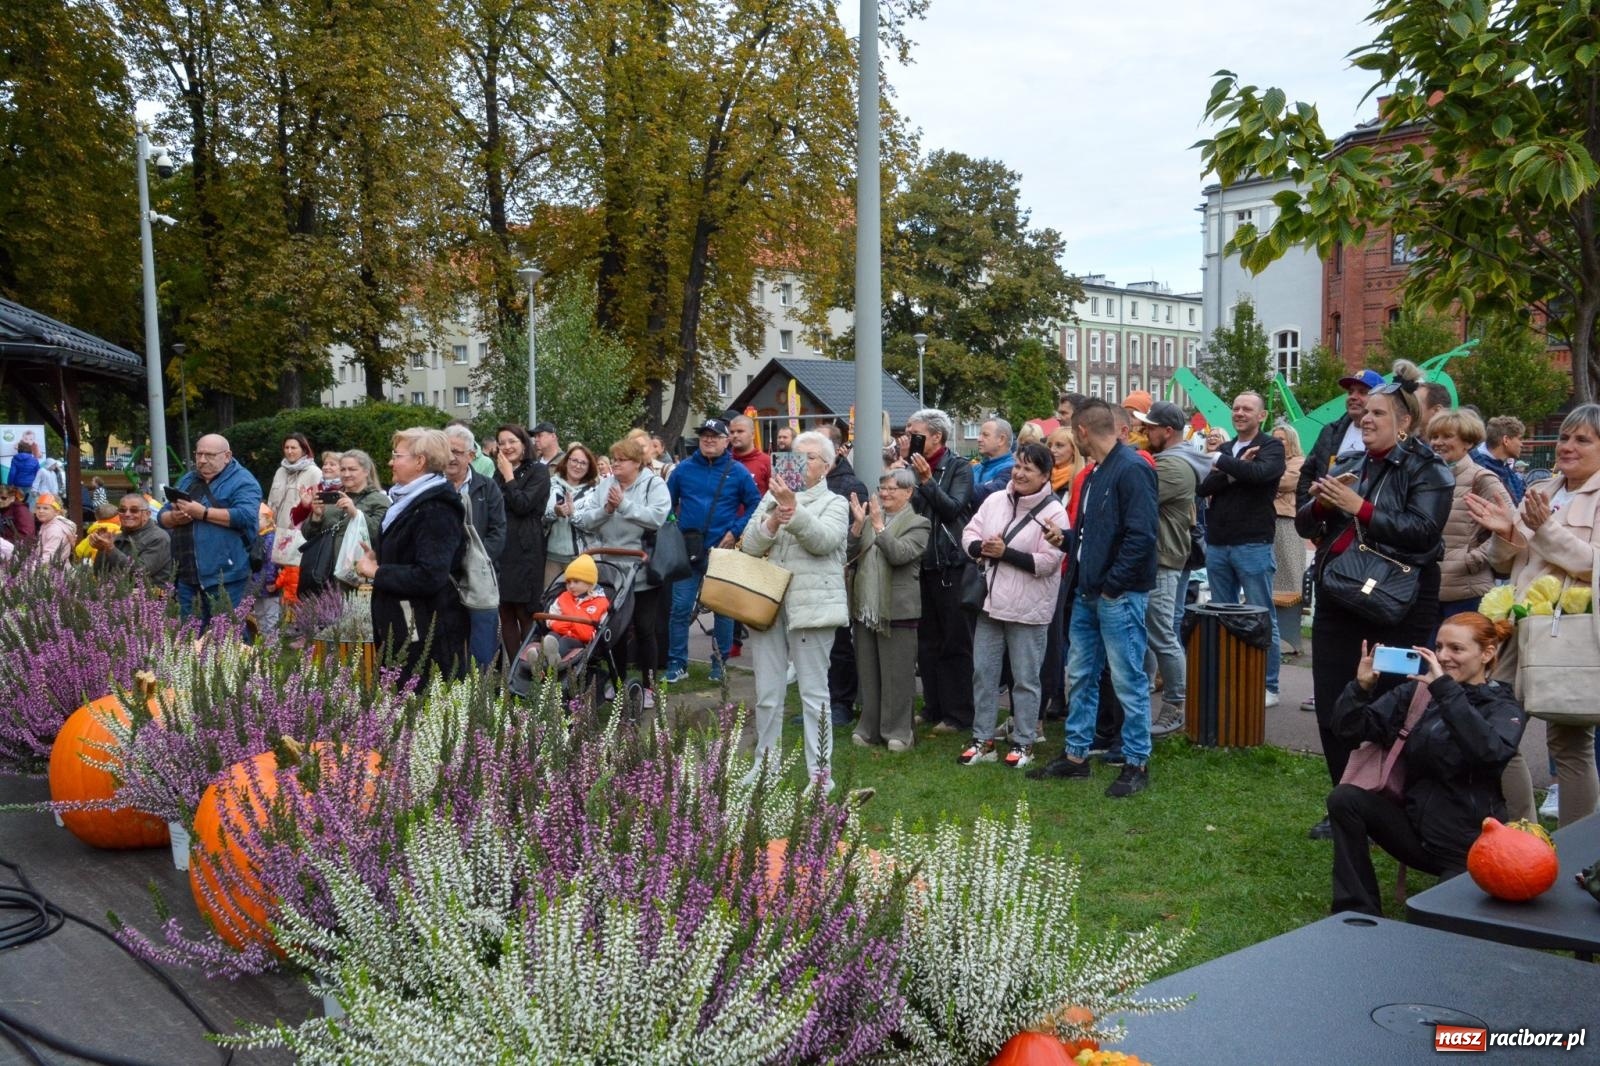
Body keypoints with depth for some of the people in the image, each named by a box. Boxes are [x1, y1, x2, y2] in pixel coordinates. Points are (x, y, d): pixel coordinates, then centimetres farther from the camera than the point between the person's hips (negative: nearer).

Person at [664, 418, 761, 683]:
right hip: (688, 550, 1)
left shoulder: (737, 472, 0)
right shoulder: (683, 468, 5)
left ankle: (720, 662, 20)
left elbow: (755, 504, 0)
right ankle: (677, 664, 8)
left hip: (722, 549, -1)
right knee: (680, 607, -1)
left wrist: (735, 532, -8)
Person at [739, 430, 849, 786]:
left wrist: (793, 506, -25)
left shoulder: (835, 503, 4)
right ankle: (765, 764, 24)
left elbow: (822, 540, -15)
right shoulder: (771, 497, 15)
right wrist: (773, 520, -12)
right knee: (767, 694, 11)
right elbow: (749, 546, 5)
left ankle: (819, 771, 6)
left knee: (814, 693, -1)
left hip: (811, 606, -4)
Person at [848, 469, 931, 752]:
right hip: (865, 609, 5)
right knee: (868, 673, 12)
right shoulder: (871, 518, 13)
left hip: (897, 610, -5)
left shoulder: (918, 524, -2)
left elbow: (898, 554, -17)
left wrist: (878, 525, -18)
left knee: (896, 675, 0)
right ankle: (869, 728, 22)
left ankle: (898, 731, 11)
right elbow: (851, 555, 6)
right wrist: (858, 525, -7)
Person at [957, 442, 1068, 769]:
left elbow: (1047, 562, -17)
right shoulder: (995, 500, 6)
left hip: (1028, 609, -5)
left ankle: (1024, 743, 18)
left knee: (1025, 679, 5)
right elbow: (969, 534, 7)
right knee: (983, 673, 11)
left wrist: (1005, 552, -17)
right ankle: (983, 740, 22)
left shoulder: (1053, 512, -10)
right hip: (991, 603, 6)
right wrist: (982, 548, -15)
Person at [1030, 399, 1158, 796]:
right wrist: (1066, 538, 9)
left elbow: (1141, 536, -21)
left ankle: (1137, 763, 10)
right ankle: (1075, 755, 24)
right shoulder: (1095, 473, 15)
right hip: (1088, 593, 10)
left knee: (1129, 680, -1)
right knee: (1079, 676, 14)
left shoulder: (1132, 469, -15)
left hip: (1119, 596, -10)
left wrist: (1112, 586, -18)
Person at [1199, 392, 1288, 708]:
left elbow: (1259, 472, -22)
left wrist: (1219, 460, -15)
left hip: (1253, 545, -5)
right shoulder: (1224, 448, 13)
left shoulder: (1272, 447, -1)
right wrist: (1235, 469, -15)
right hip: (1217, 544, 5)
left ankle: (1268, 687, 8)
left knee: (1262, 618, 1)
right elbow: (1203, 487, -1)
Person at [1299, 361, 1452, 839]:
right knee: (1332, 709, 8)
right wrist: (1323, 502, -10)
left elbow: (1423, 530, -19)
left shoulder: (1427, 471, -4)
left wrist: (1358, 507, -20)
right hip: (1339, 599, 6)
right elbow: (1304, 524, 11)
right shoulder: (1346, 464, 12)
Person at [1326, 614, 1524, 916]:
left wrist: (1445, 689, -34)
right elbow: (1349, 729, -3)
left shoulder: (1503, 708, -6)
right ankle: (1358, 914, -11)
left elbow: (1490, 751, -32)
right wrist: (1362, 686, -21)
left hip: (1468, 848, -4)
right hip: (1415, 828, 4)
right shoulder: (1416, 692, 2)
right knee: (1344, 799, -19)